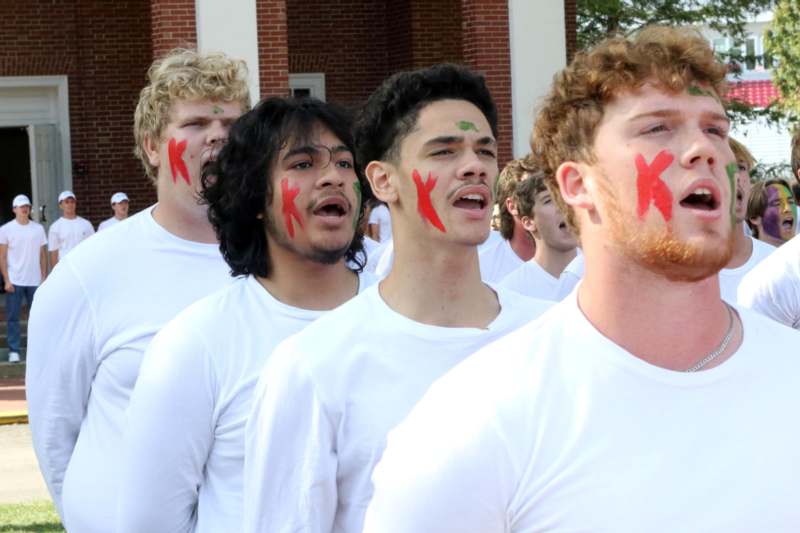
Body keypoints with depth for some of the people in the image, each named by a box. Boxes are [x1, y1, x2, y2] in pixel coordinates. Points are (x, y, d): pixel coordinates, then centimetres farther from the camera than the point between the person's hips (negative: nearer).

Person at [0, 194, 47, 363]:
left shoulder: (38, 228, 7)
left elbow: (43, 254, 10)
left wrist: (44, 277, 4)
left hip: (35, 280, 2)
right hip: (14, 280, -2)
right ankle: (14, 351, 4)